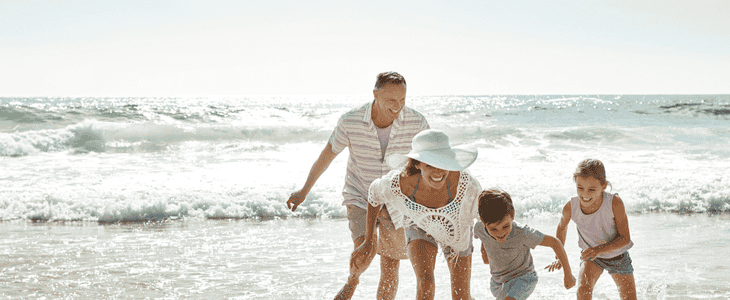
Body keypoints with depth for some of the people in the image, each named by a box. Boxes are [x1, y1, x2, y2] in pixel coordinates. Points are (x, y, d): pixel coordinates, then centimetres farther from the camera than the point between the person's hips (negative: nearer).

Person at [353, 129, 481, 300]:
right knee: (425, 285, -23)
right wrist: (369, 242, -8)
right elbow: (375, 192, -15)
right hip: (420, 226, -1)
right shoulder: (397, 184, -40)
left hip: (457, 229, 1)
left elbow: (479, 200, -17)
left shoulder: (464, 181, -43)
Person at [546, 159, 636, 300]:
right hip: (590, 256, 0)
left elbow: (625, 238, -27)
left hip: (618, 256, 0)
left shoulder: (615, 203, -33)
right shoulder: (570, 207, -26)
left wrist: (600, 249, -41)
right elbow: (562, 227, -1)